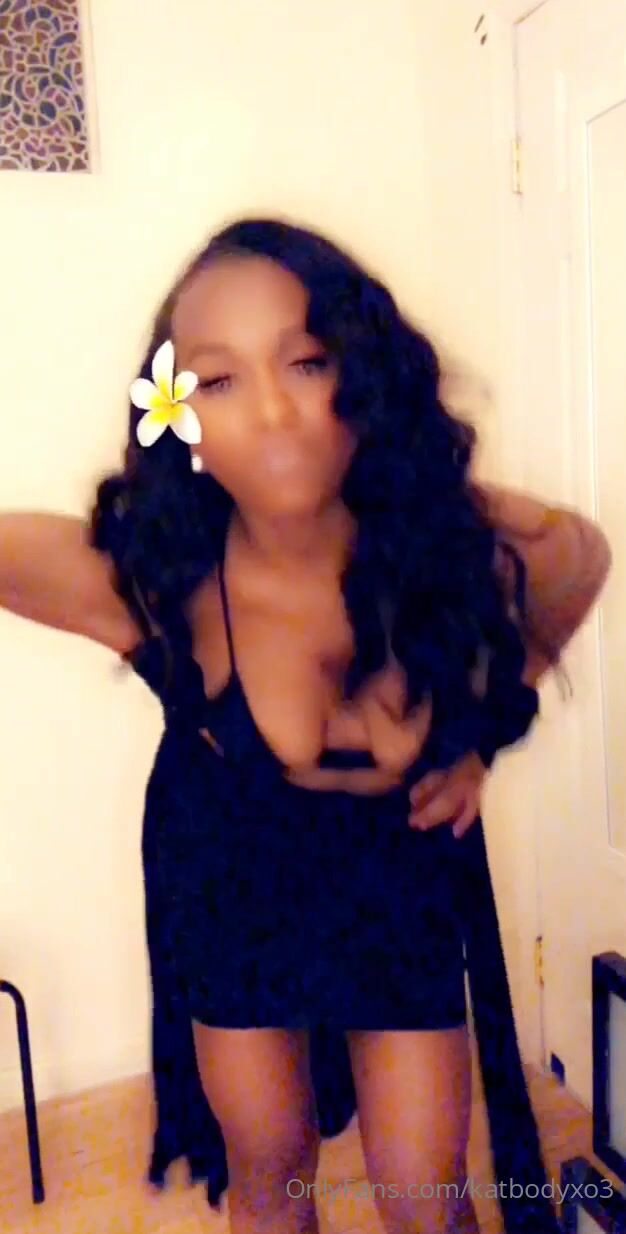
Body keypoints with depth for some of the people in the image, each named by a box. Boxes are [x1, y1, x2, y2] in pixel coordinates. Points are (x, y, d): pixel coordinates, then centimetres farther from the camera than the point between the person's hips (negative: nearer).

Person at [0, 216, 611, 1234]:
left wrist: (485, 735, -7)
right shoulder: (146, 577, -31)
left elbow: (585, 558, -4)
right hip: (230, 879, 0)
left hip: (405, 874, 1)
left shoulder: (473, 548, -27)